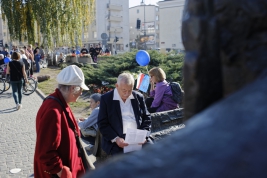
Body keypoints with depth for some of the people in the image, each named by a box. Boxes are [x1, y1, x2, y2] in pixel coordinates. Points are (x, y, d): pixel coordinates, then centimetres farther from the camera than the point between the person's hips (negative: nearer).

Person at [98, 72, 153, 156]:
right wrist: (116, 138, -16)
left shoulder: (139, 97, 9)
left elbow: (146, 117, 14)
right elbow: (102, 123, -2)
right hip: (115, 140, -3)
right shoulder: (106, 98, 0)